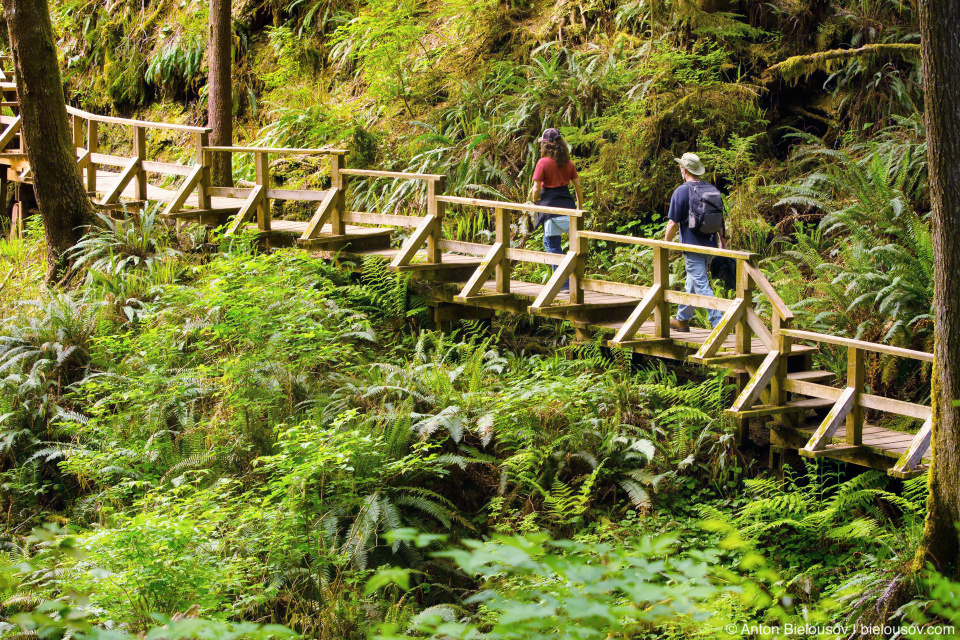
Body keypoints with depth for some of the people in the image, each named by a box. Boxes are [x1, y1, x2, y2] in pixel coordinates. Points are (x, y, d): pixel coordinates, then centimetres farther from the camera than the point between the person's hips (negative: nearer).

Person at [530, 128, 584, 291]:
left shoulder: (544, 163, -9)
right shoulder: (568, 163, 7)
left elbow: (536, 189, -11)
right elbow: (578, 187, 8)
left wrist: (534, 200, 10)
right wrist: (580, 209, 17)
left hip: (551, 206, -5)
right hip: (567, 204, 5)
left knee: (553, 245, 2)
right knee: (548, 241, 21)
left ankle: (563, 284, 0)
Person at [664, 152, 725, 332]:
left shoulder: (681, 192, -11)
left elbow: (673, 223, -12)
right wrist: (721, 244, 23)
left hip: (692, 246, -7)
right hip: (709, 245, 7)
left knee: (702, 286, -8)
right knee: (692, 283, 20)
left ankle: (718, 323, -16)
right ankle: (682, 319, 32)